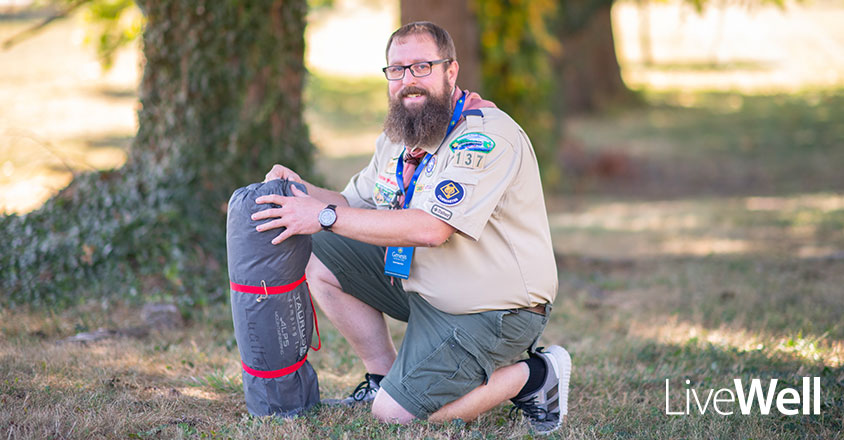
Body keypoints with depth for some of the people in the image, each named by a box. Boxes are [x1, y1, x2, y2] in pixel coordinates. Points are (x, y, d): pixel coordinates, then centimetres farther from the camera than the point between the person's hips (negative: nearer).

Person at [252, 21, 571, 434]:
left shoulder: (487, 135, -23)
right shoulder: (397, 138, 6)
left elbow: (431, 228, -33)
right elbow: (354, 204, 15)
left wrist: (325, 216, -29)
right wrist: (304, 191, -8)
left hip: (491, 314, -9)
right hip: (421, 283, 9)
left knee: (394, 413, -14)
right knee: (319, 257, 2)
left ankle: (533, 376, 1)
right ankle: (385, 375, 12)